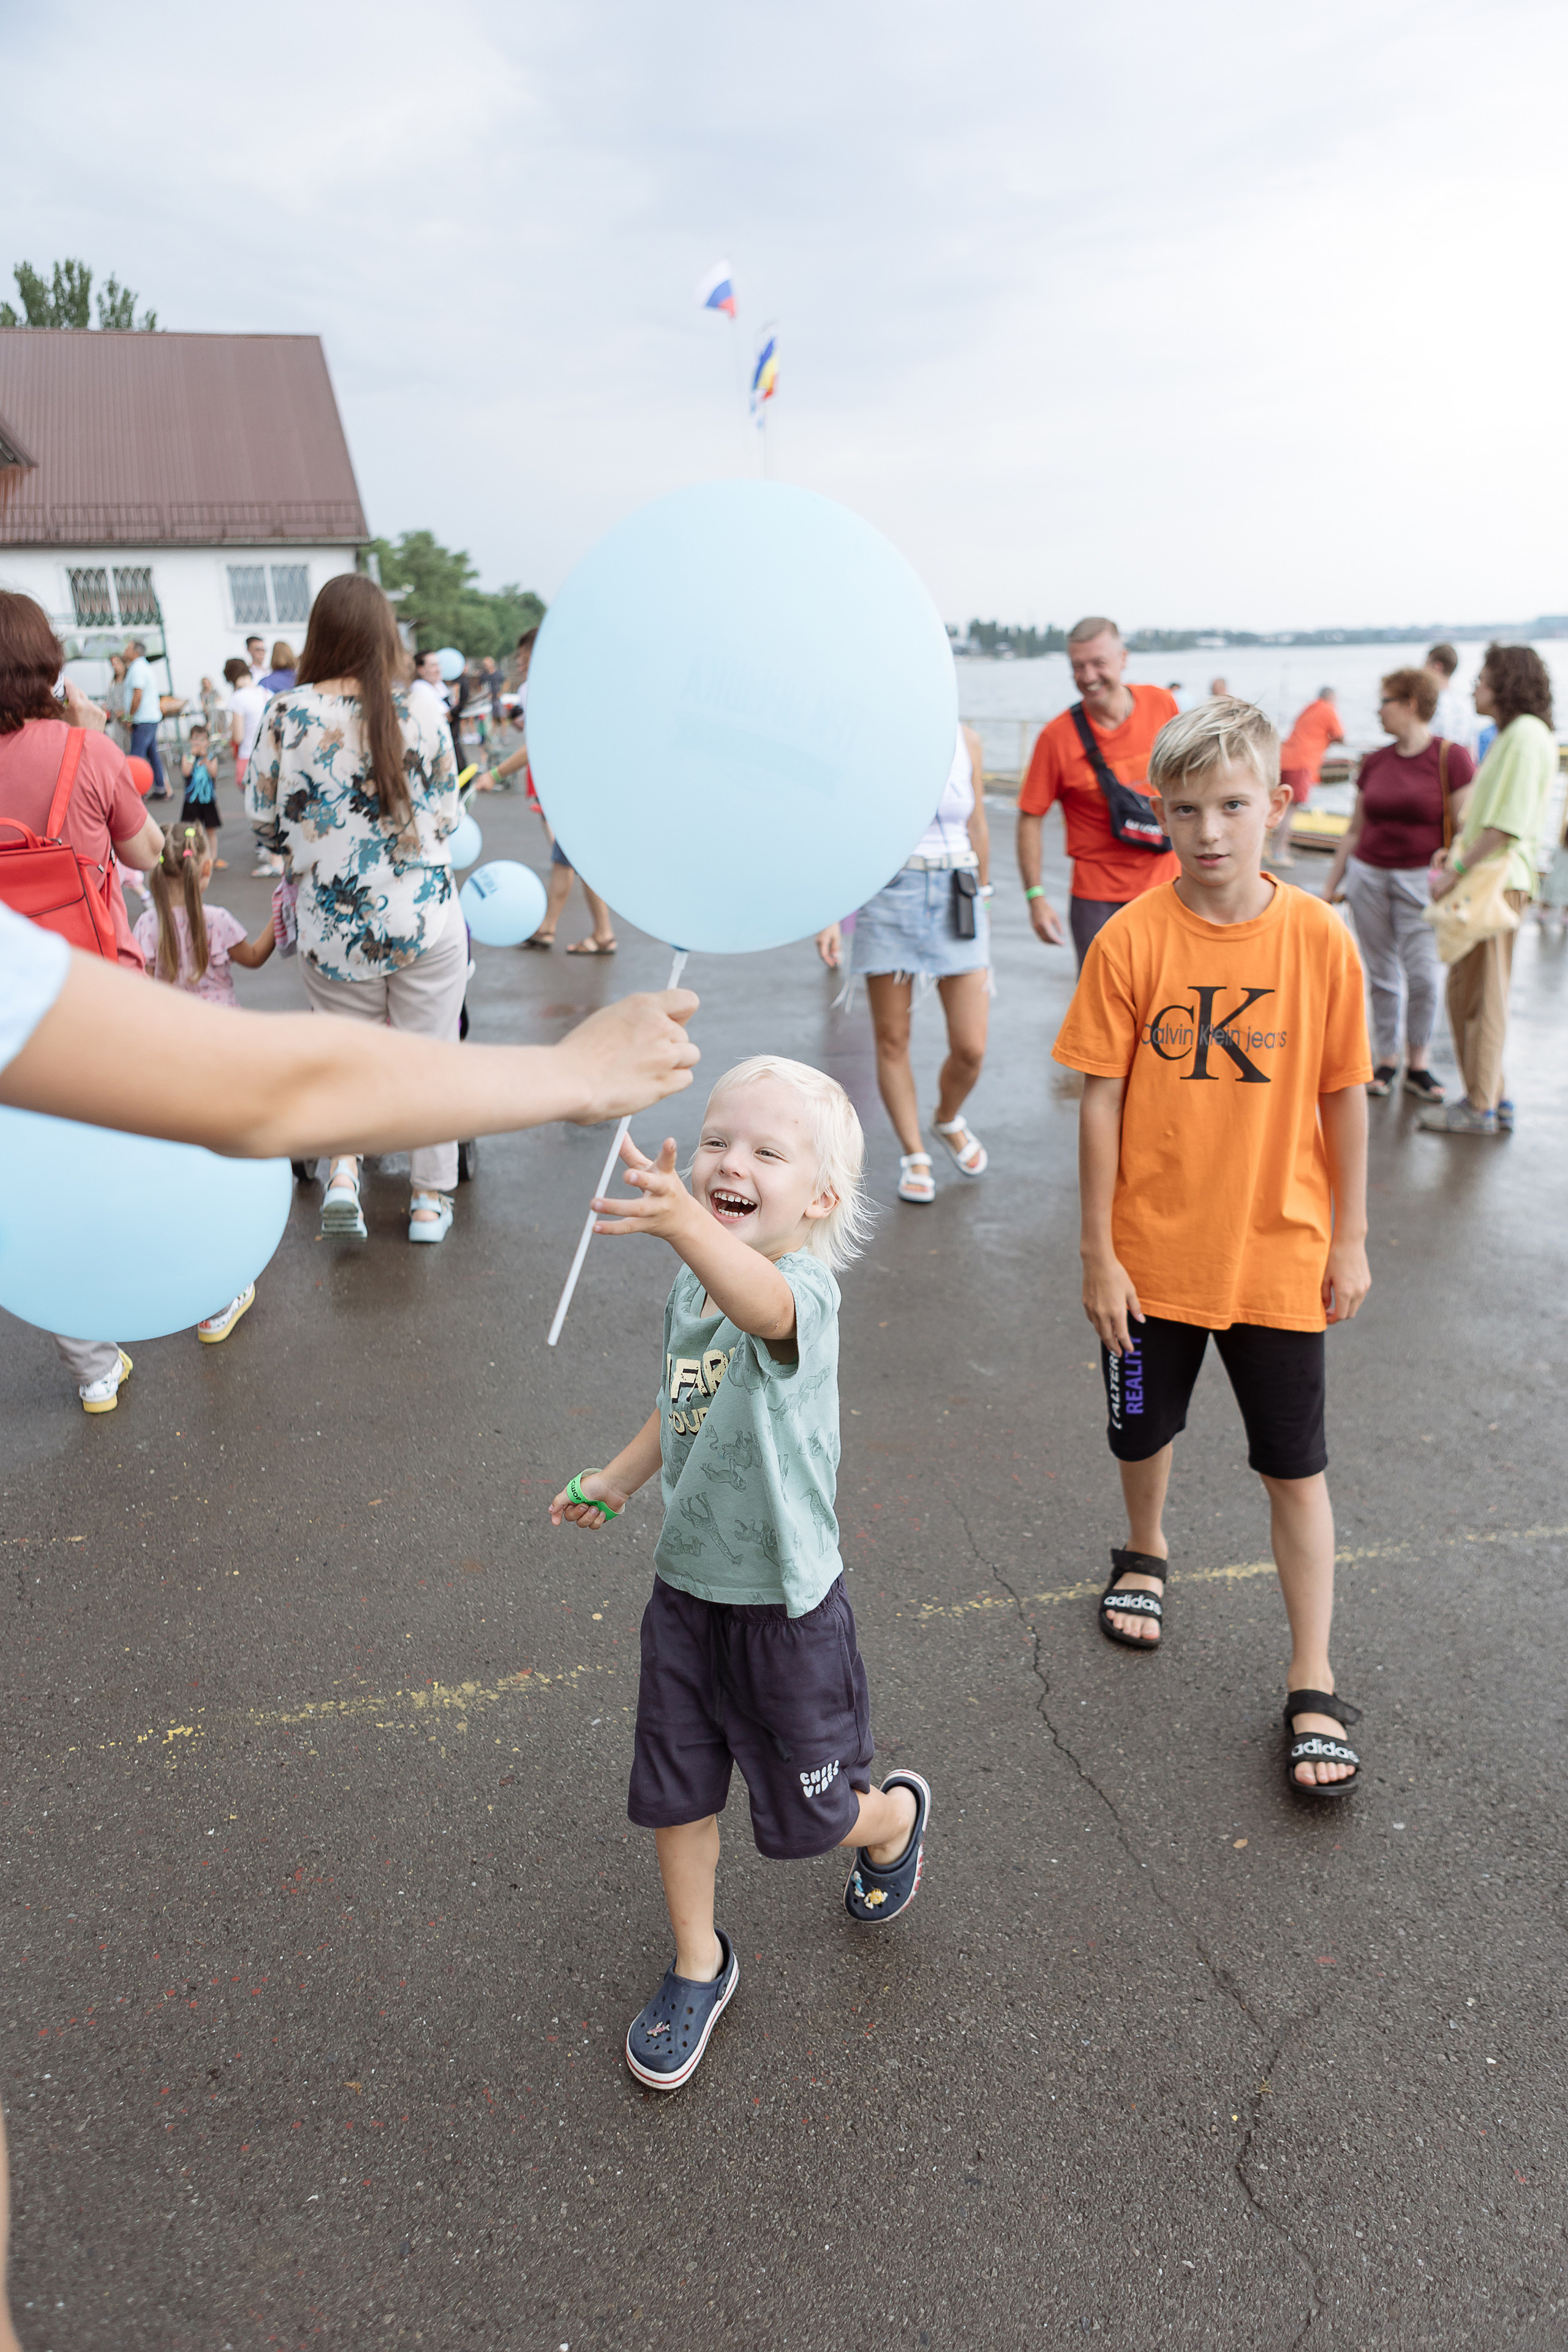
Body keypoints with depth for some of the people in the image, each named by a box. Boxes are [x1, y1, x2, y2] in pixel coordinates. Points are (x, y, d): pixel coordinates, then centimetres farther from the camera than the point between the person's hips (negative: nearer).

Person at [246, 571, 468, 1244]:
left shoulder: (287, 716, -7)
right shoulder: (421, 717, -7)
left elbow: (263, 818, 1)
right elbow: (448, 821, 1)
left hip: (332, 931, 1)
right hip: (425, 923, -1)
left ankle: (342, 1168, 3)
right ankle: (430, 1198, 18)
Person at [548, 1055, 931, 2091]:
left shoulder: (807, 1289, -26)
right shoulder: (692, 1287, -2)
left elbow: (762, 1305, -53)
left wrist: (683, 1223, -70)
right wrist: (618, 1479, 7)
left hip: (786, 1608, -6)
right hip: (687, 1587, 6)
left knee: (810, 1814, 14)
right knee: (675, 1793, 16)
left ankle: (897, 1815, 49)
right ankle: (699, 1967, 41)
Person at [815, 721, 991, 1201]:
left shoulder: (966, 742, 6)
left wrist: (982, 897, 21)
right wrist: (831, 915, -9)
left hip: (956, 898, 2)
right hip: (889, 895, -2)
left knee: (971, 1048, -2)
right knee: (892, 1039, 2)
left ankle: (948, 1119, 30)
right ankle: (914, 1155, 19)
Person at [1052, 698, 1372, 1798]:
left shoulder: (1319, 937, -9)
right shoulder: (1132, 940, -12)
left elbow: (1344, 1095, -2)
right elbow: (1103, 1101, -8)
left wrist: (1349, 1240, 2)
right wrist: (1099, 1252, -6)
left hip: (1279, 1252, 0)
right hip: (1154, 1250, 0)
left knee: (1297, 1467, 8)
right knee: (1144, 1429, 20)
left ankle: (1314, 1690, 22)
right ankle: (1145, 1556, 51)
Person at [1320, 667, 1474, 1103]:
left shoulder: (1452, 758, -5)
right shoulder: (1374, 762, 8)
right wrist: (1330, 886, 15)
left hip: (1420, 879, -4)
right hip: (1368, 875, 4)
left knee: (1422, 975, -9)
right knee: (1382, 976, 6)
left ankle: (1416, 1065, 6)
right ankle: (1385, 1059, 17)